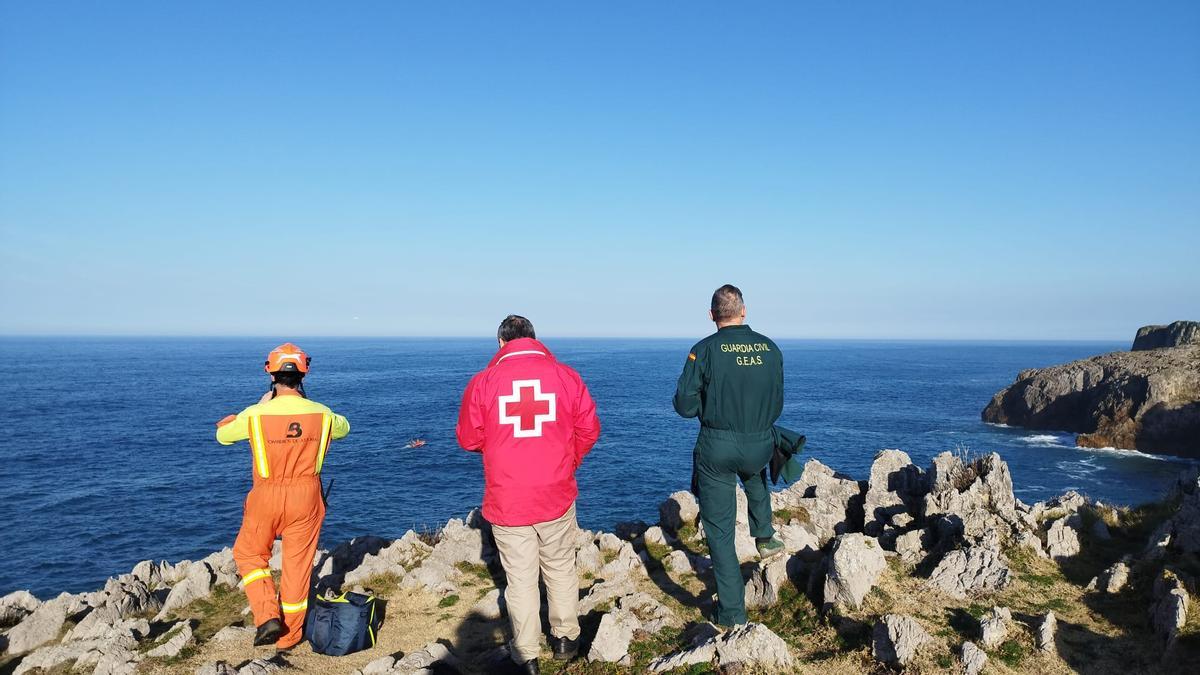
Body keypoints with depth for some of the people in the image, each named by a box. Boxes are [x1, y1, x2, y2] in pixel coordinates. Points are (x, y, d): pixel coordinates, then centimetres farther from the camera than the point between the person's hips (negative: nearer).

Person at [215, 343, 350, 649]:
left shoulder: (255, 415, -15)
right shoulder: (322, 414, -9)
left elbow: (222, 435, 6)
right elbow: (343, 428, 16)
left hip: (267, 497, -1)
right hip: (306, 497, 2)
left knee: (249, 554, 21)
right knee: (298, 564, 13)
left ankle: (267, 617, 6)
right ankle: (290, 636, 24)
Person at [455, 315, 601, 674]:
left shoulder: (482, 381, -7)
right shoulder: (566, 375, -4)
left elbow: (468, 438, 1)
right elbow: (589, 430, 2)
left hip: (506, 501, -1)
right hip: (557, 496, 1)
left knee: (520, 578, 11)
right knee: (561, 570, 20)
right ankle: (565, 638, 34)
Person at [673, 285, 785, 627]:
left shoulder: (705, 350, -12)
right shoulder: (770, 348, 1)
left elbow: (684, 405, -11)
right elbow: (777, 406, 9)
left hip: (717, 448, -3)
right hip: (761, 447, 4)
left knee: (720, 529, 8)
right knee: (755, 475, 41)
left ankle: (732, 611, 13)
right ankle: (765, 537, 38)